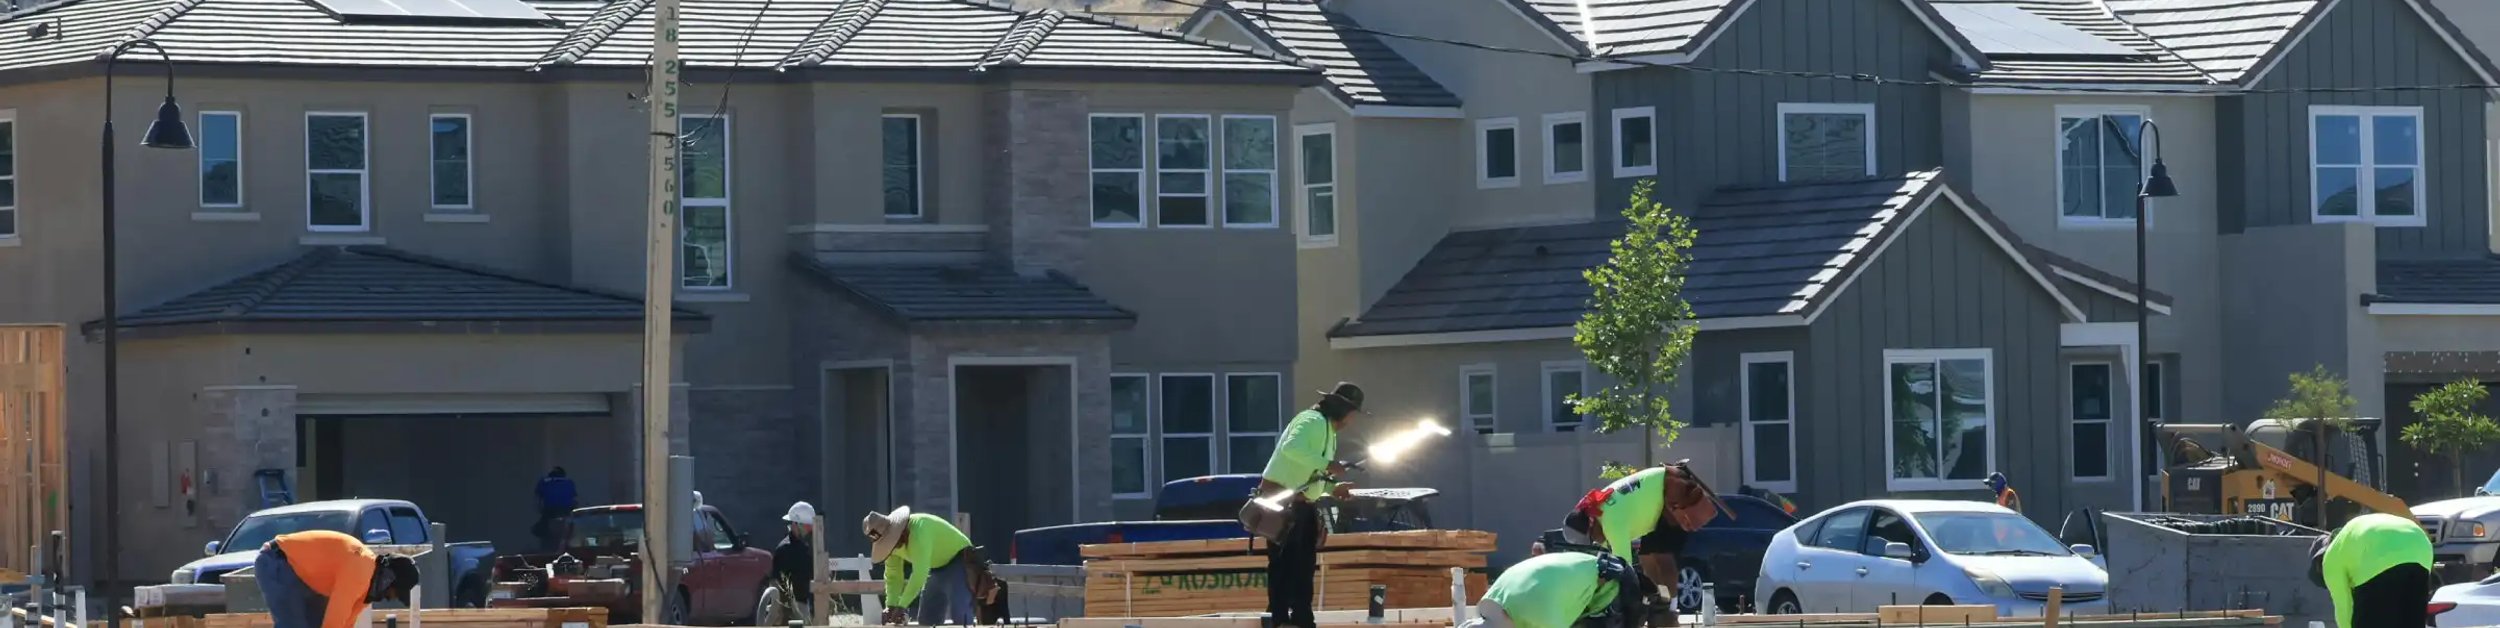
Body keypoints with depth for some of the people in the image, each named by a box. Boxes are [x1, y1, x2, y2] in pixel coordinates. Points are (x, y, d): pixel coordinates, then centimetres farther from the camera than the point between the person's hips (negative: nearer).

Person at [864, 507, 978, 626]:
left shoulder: (919, 528, -35)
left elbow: (920, 572, -42)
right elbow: (893, 577, 2)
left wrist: (902, 606, -43)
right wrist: (891, 606, -14)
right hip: (938, 568, 9)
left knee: (959, 616, -24)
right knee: (926, 619, 4)